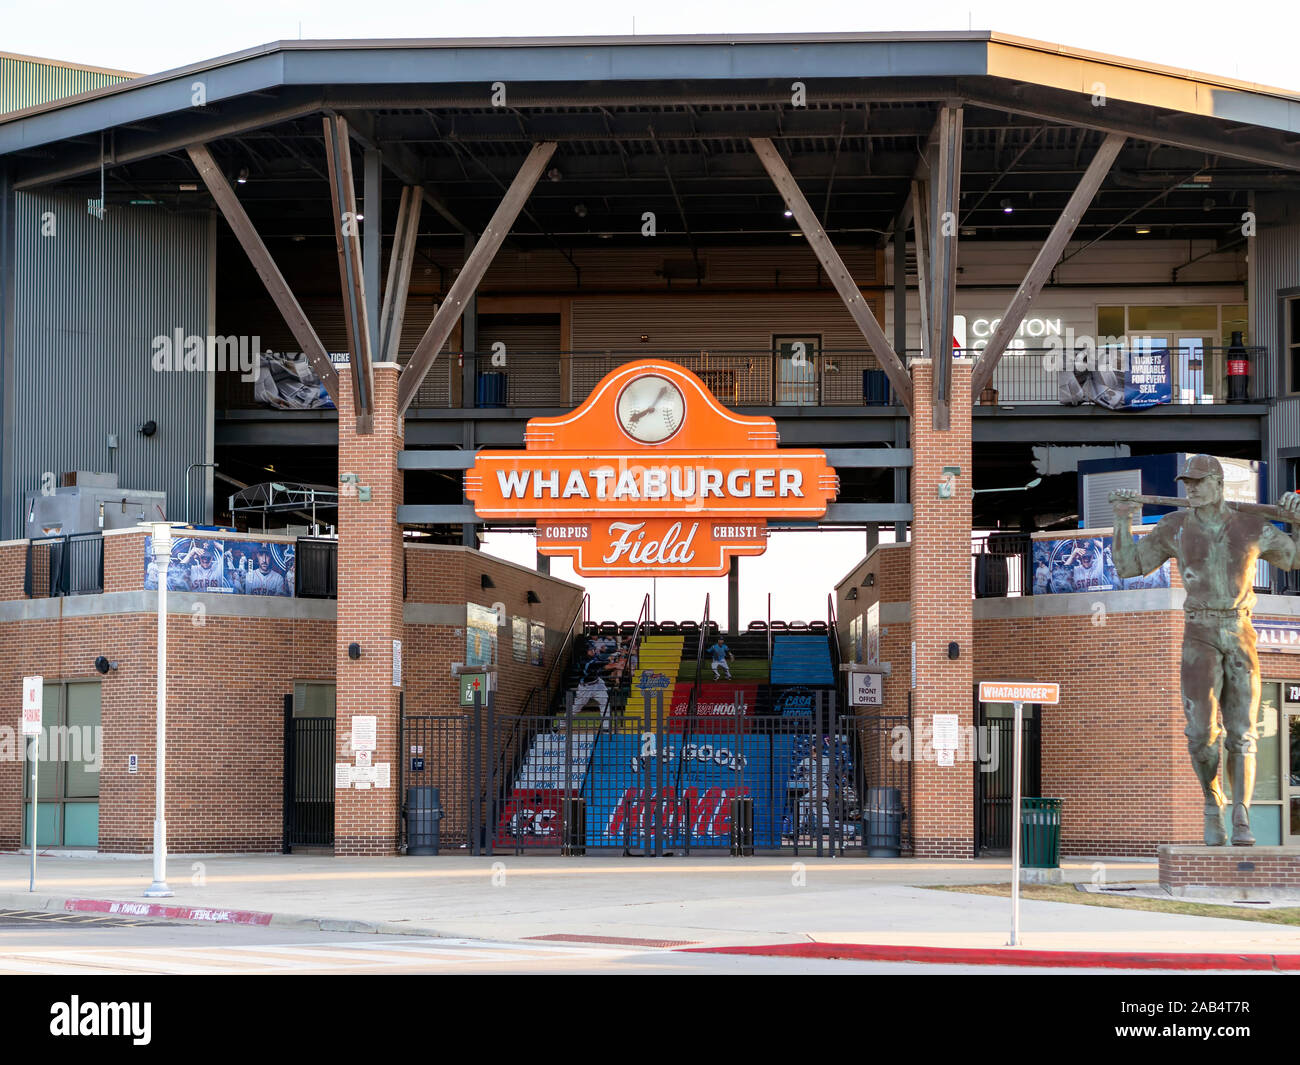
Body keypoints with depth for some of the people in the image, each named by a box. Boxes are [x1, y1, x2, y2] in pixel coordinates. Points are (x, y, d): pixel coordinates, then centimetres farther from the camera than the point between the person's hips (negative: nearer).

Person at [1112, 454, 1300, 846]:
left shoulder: (1252, 527, 3)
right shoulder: (1174, 528, 2)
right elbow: (1127, 566, 7)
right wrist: (1123, 520, -3)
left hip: (1241, 637, 1)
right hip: (1199, 637, -1)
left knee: (1241, 734, -5)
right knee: (1202, 731, -13)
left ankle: (1241, 821, -1)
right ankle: (1212, 802, 12)